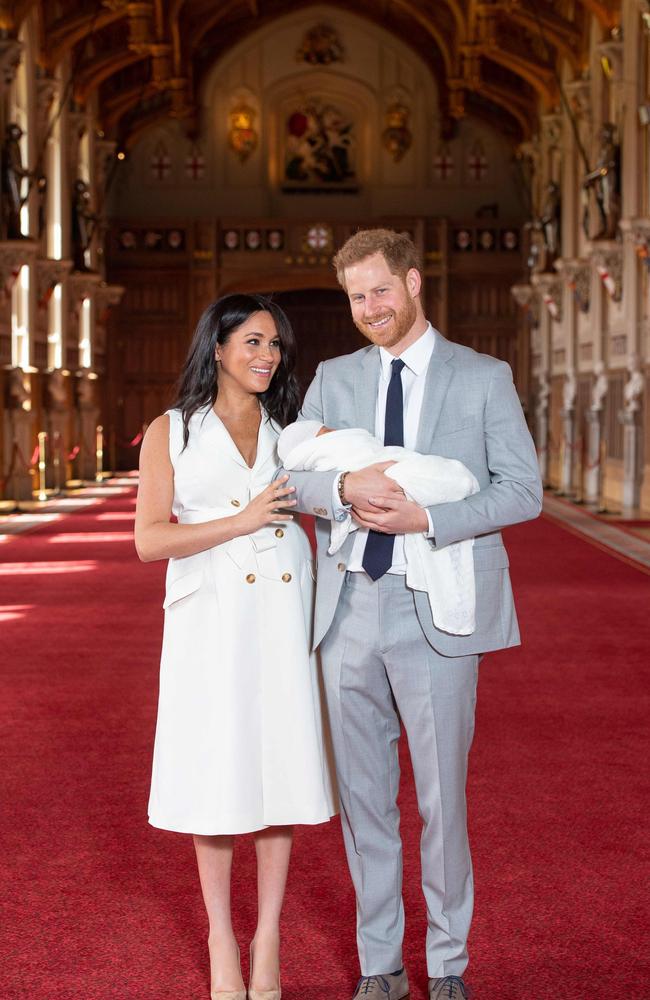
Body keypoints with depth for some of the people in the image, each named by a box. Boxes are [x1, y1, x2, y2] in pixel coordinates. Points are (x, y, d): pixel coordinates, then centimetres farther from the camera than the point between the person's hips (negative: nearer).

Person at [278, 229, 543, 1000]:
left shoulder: (484, 379, 2)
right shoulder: (333, 379, 11)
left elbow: (523, 491, -4)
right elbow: (293, 474, 3)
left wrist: (425, 519, -17)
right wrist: (345, 487, -19)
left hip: (436, 614, -3)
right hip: (350, 609, 3)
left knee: (441, 794, 4)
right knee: (363, 794, 10)